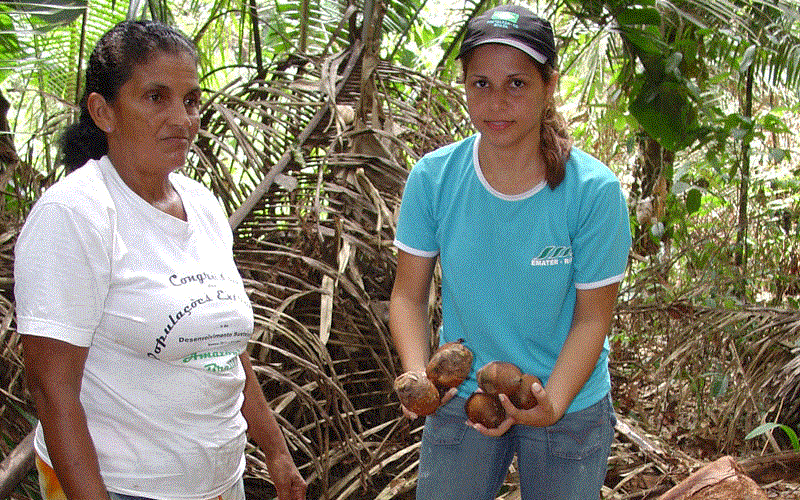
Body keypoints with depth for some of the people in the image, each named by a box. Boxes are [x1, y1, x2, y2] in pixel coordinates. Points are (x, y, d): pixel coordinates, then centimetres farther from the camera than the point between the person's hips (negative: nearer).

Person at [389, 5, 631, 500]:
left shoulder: (594, 190, -17)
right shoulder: (433, 177, -11)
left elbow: (592, 318, -11)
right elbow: (409, 295, -5)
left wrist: (551, 403, -26)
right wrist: (418, 376, -22)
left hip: (569, 402, -1)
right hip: (461, 396, 2)